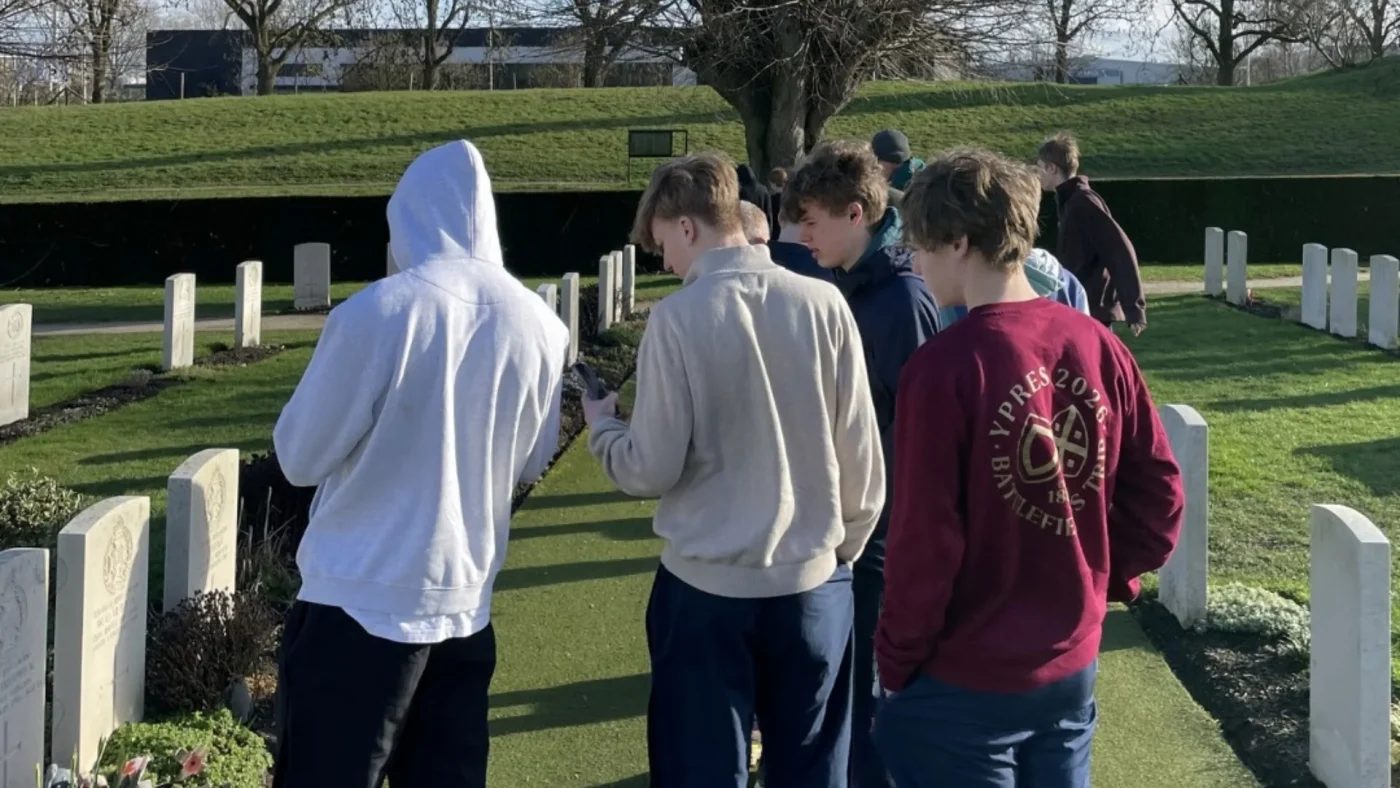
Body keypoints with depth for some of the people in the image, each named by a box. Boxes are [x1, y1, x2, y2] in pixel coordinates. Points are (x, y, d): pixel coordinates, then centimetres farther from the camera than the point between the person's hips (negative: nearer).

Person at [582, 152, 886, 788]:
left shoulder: (678, 317, -12)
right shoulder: (824, 304, -4)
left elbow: (652, 470, -9)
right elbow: (861, 457, 0)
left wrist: (601, 426, 11)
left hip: (706, 585, -3)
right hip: (812, 581, 3)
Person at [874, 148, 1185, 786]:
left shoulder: (946, 366, -20)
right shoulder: (1099, 346, -3)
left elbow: (924, 537, -17)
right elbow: (1159, 494, 3)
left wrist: (897, 661, -5)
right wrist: (1105, 581, 13)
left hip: (964, 681, -6)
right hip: (1073, 663, 6)